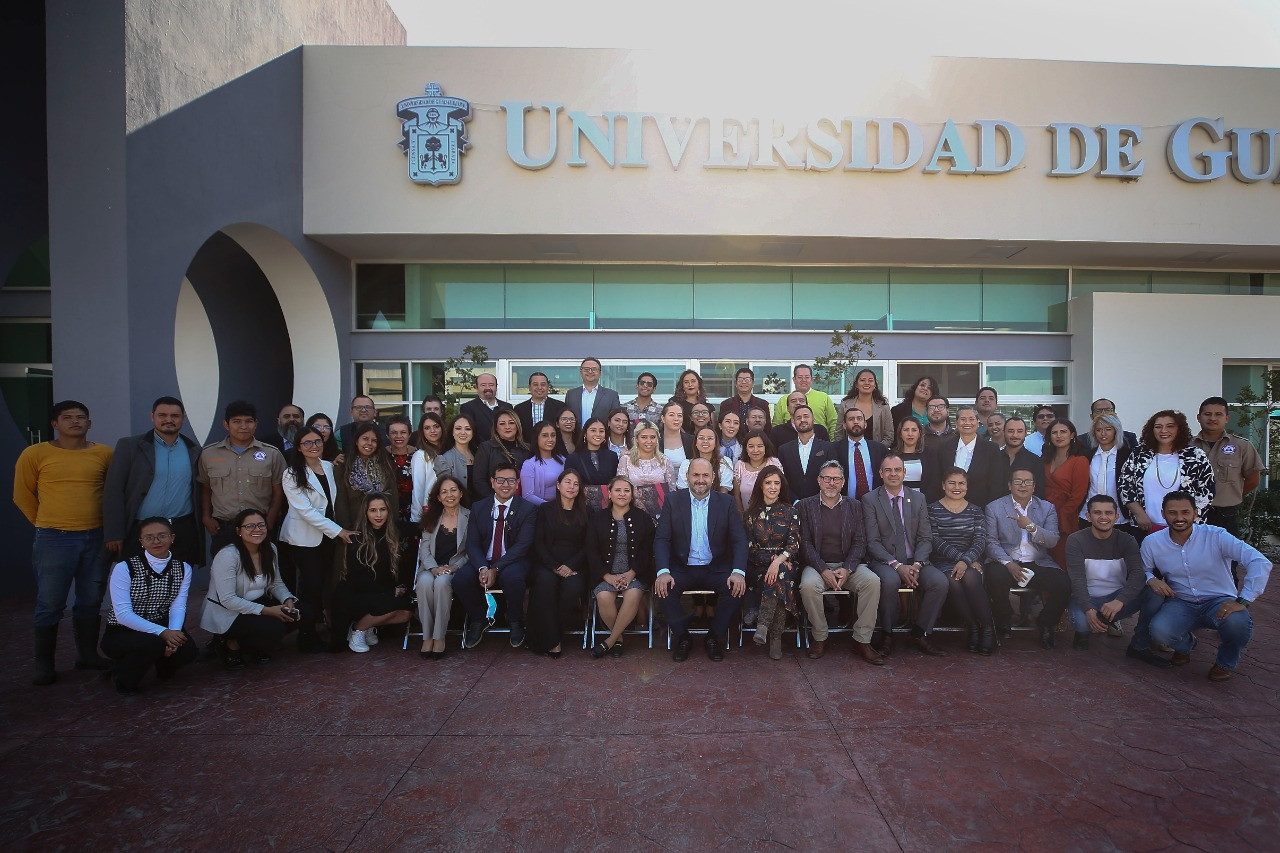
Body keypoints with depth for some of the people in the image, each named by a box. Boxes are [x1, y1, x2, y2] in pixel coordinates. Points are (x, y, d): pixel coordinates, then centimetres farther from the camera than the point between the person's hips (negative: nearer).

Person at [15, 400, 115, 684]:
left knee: (91, 601, 12)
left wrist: (106, 523, 10)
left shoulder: (104, 453, 2)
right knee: (50, 604, 3)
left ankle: (88, 654, 25)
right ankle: (44, 664, 16)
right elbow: (23, 495, 7)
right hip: (54, 540, -2)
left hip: (95, 537, 2)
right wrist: (46, 524, 8)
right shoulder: (35, 454, -3)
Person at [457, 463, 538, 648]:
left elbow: (522, 545, -12)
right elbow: (472, 544, 0)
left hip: (513, 563, -3)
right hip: (483, 562, 3)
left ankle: (515, 623, -5)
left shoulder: (528, 509, -2)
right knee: (461, 578, -25)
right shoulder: (478, 507, 8)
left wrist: (495, 569, -23)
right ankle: (479, 620, 4)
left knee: (512, 577, -36)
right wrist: (483, 568, -21)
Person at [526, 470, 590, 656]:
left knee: (573, 585, -33)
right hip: (547, 564, 0)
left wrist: (570, 566, -11)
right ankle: (551, 641, -26)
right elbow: (538, 543, 2)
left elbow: (587, 546, 6)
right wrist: (554, 567, -12)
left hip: (574, 565, 1)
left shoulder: (585, 512, 12)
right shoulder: (545, 509, 10)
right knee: (546, 581, -34)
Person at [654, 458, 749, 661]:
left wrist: (739, 572, -20)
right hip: (682, 568, 0)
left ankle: (714, 637, -2)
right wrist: (663, 572, -21)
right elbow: (661, 539, -4)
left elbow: (739, 540, -2)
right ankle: (682, 638, -3)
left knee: (737, 588, -26)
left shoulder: (726, 502, 3)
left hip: (716, 569, 1)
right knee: (663, 588, -28)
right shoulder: (674, 501, 1)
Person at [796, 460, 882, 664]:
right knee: (808, 585, -34)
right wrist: (823, 570, -16)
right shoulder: (804, 506, 6)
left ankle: (862, 640, -15)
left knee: (872, 581, -27)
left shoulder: (854, 507, 12)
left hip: (848, 565, 2)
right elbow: (804, 543, -2)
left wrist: (847, 569, -13)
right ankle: (819, 638, -12)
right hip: (817, 565, -2)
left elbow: (859, 542, 4)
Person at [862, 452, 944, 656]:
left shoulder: (918, 498, 10)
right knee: (890, 580, -35)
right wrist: (897, 565, -19)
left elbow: (925, 538, 6)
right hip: (884, 561, -3)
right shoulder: (870, 500, 0)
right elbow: (872, 542, -6)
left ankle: (920, 635, -4)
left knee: (940, 581, -24)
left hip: (914, 561, 3)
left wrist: (916, 565, -13)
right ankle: (886, 636, -13)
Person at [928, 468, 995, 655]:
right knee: (952, 581, -33)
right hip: (942, 562, -1)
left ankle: (988, 628, -18)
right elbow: (935, 540, -5)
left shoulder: (976, 511, 12)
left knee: (970, 577, -33)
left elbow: (980, 541, -1)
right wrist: (959, 556, -17)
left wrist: (965, 560, -19)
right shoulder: (933, 510, 6)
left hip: (970, 562, 1)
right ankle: (973, 628, -17)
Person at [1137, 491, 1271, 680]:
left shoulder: (1215, 536, -15)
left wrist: (1243, 601, -29)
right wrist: (1151, 579, -16)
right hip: (1180, 603, 1)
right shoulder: (1151, 543, -6)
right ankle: (1185, 644, 14)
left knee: (1238, 623, -36)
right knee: (1159, 631, -30)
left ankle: (1227, 662, 3)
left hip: (1219, 601, -1)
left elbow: (1261, 562, -22)